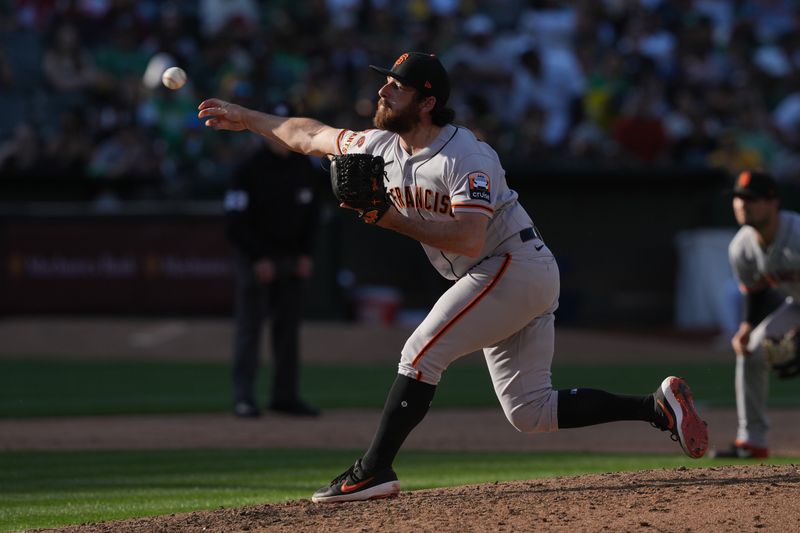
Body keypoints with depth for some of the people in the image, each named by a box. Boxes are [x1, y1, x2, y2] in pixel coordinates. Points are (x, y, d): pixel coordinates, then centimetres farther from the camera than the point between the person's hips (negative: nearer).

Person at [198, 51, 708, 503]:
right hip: (496, 280, 9)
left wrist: (393, 220, -31)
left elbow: (469, 239, -30)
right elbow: (309, 135, 18)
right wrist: (244, 117, 22)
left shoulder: (468, 157, -20)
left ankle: (373, 471, -14)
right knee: (528, 412, 5)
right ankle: (659, 406, 7)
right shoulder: (382, 146, 5)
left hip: (518, 265, -9)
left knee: (421, 354, -16)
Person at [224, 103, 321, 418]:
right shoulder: (249, 171, -10)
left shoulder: (304, 168, 8)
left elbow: (311, 213, 16)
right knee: (249, 327, -6)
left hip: (292, 259, 6)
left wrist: (306, 254, 5)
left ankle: (285, 395, 13)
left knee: (289, 327, 7)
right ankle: (244, 398, -6)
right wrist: (258, 259, -15)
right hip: (256, 259, -6)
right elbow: (236, 221, -12)